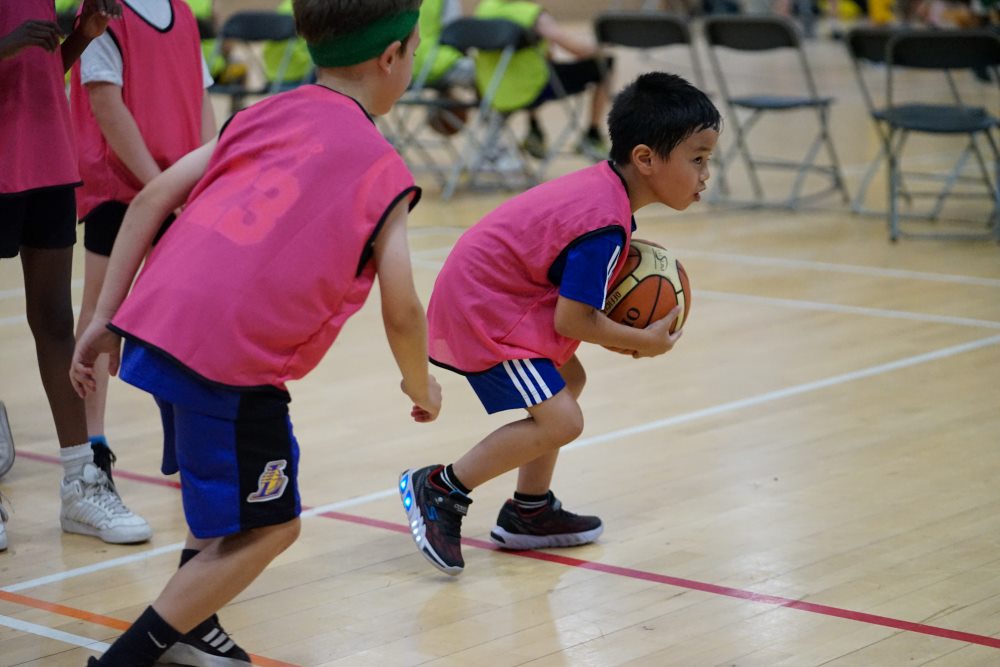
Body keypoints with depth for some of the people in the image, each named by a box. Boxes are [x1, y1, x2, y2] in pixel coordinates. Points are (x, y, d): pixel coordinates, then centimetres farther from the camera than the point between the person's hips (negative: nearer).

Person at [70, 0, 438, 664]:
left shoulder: (263, 115, 18)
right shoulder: (384, 170, 3)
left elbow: (153, 198, 11)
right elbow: (402, 314, 2)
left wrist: (105, 319, 13)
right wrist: (422, 389, 22)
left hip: (154, 323, 7)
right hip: (233, 360, -7)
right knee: (267, 528, 8)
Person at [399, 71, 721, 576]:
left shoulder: (603, 185, 4)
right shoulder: (606, 224, -25)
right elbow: (573, 319, -21)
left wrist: (614, 332, 4)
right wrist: (643, 341, -7)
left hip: (482, 293, 11)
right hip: (483, 310, -10)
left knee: (568, 379, 22)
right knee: (560, 421, -13)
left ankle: (530, 512, 29)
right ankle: (439, 490, -2)